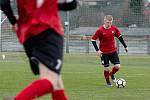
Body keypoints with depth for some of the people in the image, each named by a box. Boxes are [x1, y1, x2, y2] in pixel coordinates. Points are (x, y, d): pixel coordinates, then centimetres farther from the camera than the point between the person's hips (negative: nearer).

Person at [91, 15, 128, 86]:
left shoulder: (114, 28, -4)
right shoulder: (100, 30, -15)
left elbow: (119, 37, 11)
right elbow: (93, 39, -11)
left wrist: (125, 46, 15)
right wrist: (97, 50, -18)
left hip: (113, 51, 3)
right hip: (104, 52, -3)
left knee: (117, 66, -6)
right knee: (107, 68, -1)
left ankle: (112, 74, 26)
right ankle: (108, 82, 22)